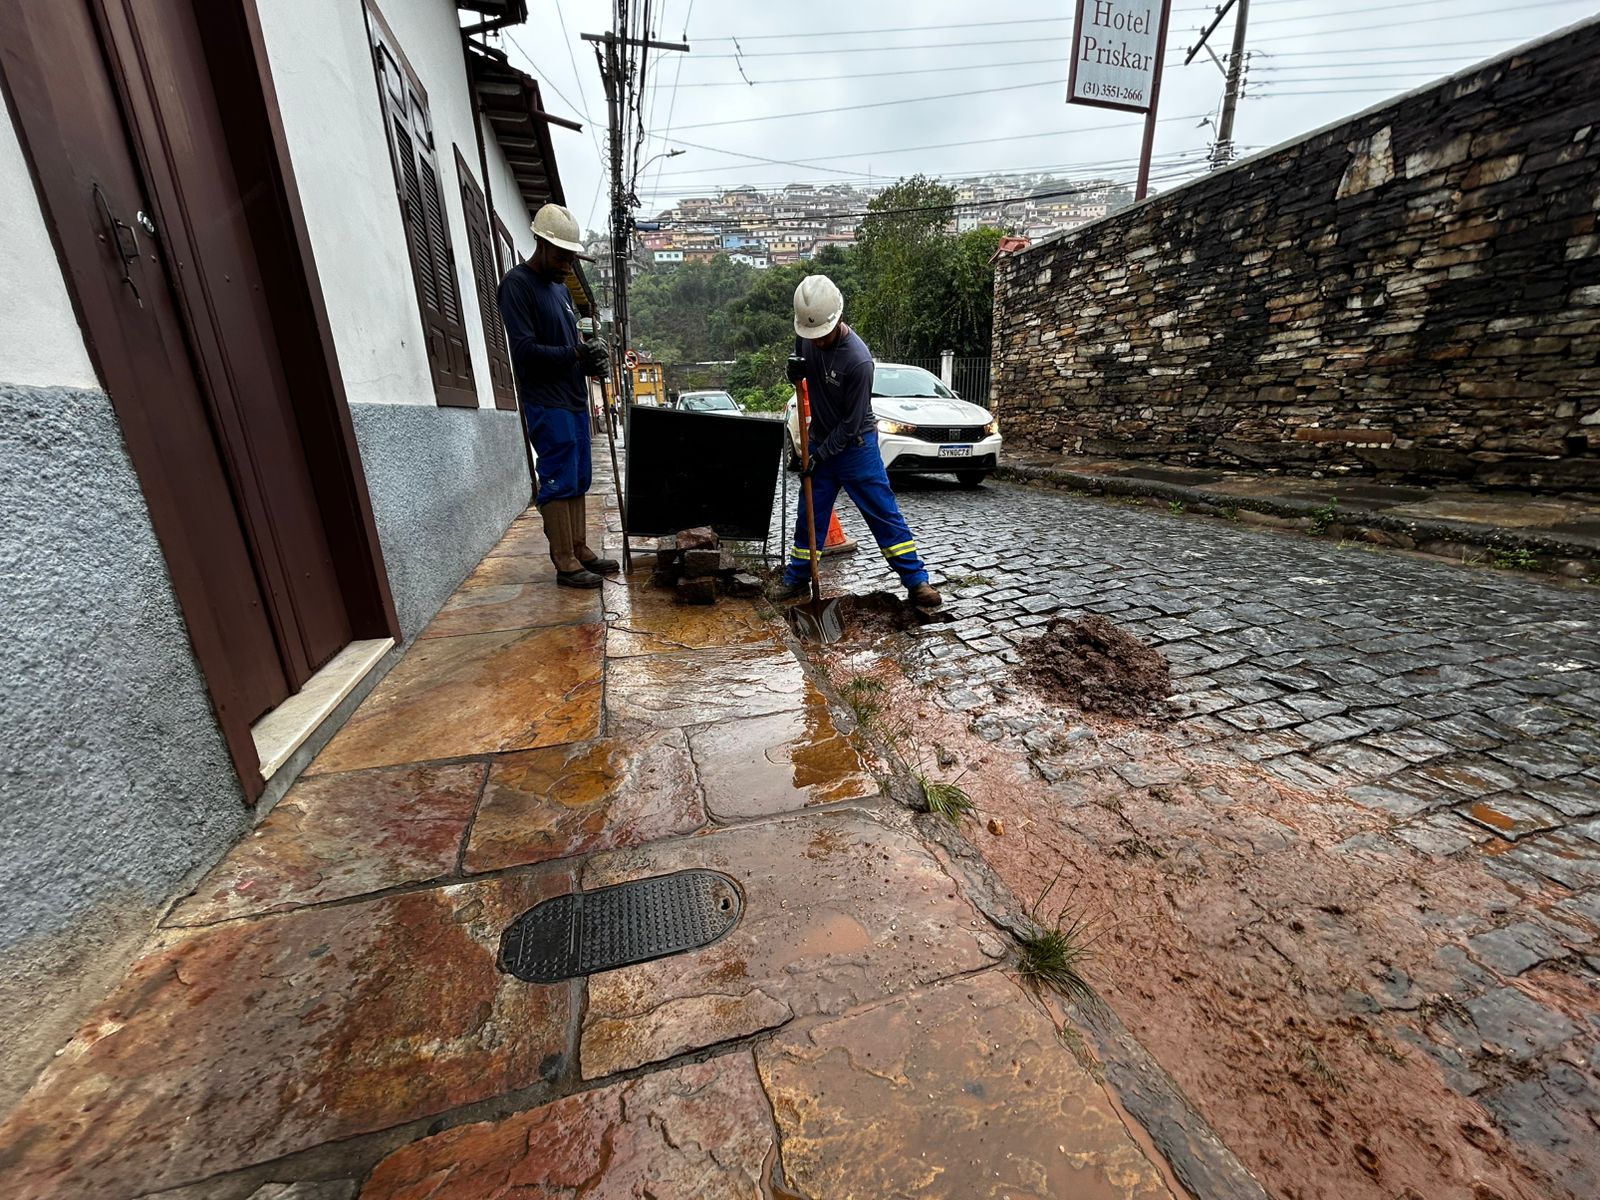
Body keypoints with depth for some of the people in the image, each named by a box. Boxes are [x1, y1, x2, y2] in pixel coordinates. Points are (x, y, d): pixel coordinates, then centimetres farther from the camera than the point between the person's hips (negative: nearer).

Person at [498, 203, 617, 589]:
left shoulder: (560, 286, 19)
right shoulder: (517, 283, -6)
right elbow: (524, 350, -15)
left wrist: (591, 356, -1)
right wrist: (576, 354, -20)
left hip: (573, 398, 8)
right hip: (545, 402, -8)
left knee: (578, 481, 9)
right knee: (559, 481, -8)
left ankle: (580, 550, 17)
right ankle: (565, 563, -2)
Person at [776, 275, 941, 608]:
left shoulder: (858, 359, -25)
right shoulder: (806, 336, -5)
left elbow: (851, 424, -20)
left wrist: (820, 455, -14)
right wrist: (794, 372, -11)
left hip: (856, 446, -5)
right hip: (821, 441, 6)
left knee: (885, 514, -4)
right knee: (809, 514, 9)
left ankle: (917, 582, 2)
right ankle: (796, 578, 22)